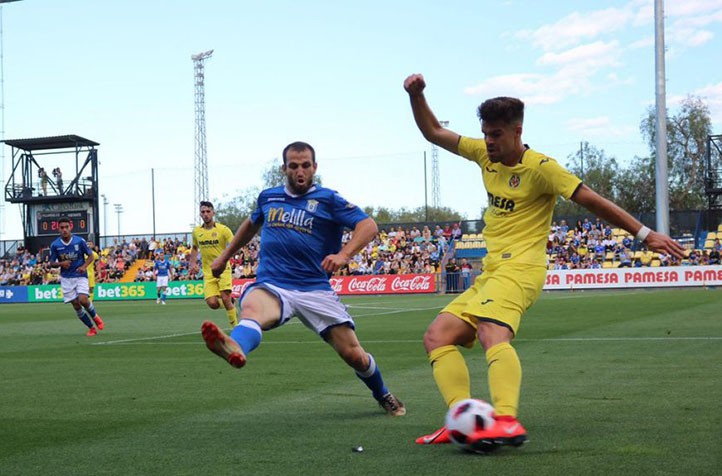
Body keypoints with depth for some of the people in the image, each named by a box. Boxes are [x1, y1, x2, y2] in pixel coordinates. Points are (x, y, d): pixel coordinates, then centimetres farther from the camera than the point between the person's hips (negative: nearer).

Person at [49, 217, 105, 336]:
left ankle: (95, 317, 9)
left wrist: (84, 266, -15)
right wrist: (61, 263, -17)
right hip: (66, 278, 2)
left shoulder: (80, 241, -8)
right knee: (76, 305, -2)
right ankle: (91, 327, 14)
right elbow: (52, 263, 4)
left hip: (80, 276, -2)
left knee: (83, 300, -21)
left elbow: (90, 256, 3)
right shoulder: (55, 245, -4)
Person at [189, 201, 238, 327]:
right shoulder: (196, 231, 7)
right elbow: (194, 248, 24)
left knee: (225, 299, -16)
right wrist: (193, 263, 10)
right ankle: (230, 303, 24)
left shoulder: (223, 229, -6)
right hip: (208, 273, 3)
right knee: (212, 303, -10)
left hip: (223, 269, -3)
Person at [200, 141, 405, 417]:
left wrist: (344, 254, -25)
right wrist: (225, 256, 40)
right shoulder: (268, 197, 14)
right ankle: (235, 349, -71)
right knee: (251, 307, -36)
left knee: (353, 355, -4)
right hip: (272, 286, 1)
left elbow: (368, 225, -8)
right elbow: (252, 224, 36)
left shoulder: (328, 200, 3)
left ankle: (383, 396, 28)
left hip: (315, 289, -1)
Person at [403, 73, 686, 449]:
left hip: (519, 267, -8)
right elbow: (433, 133, 20)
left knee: (492, 333, -34)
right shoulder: (485, 154, 13)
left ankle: (507, 422, -52)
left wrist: (644, 233, -6)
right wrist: (416, 95, 5)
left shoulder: (540, 167, -7)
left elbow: (592, 201, -6)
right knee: (437, 336, -5)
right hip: (491, 272, 8)